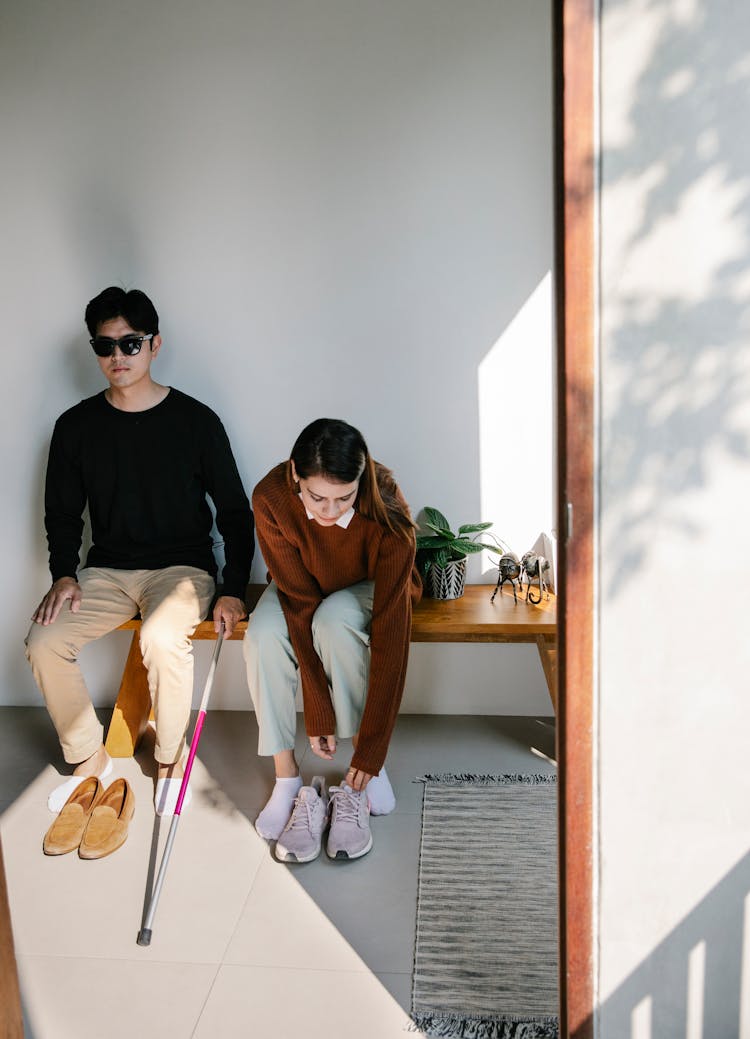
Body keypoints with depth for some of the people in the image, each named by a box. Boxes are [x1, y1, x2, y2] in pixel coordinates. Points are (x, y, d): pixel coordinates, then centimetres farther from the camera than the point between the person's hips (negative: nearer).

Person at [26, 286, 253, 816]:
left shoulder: (196, 420, -5)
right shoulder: (76, 425, 3)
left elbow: (235, 512, -1)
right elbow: (62, 513, 12)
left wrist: (235, 589, -10)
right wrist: (64, 574, -5)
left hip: (182, 567, -3)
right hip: (107, 570, 4)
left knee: (162, 638, -33)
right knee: (44, 642, -20)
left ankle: (171, 758, -5)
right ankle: (89, 757, 5)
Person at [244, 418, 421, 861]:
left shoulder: (386, 514, -35)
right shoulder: (271, 499, -30)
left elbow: (390, 635, -33)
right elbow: (301, 607, -27)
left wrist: (371, 749, -32)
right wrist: (318, 716, -27)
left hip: (371, 588, -2)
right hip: (306, 586, 2)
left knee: (334, 622, -35)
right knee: (263, 634, -29)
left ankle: (366, 773, -15)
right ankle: (288, 782, -16)